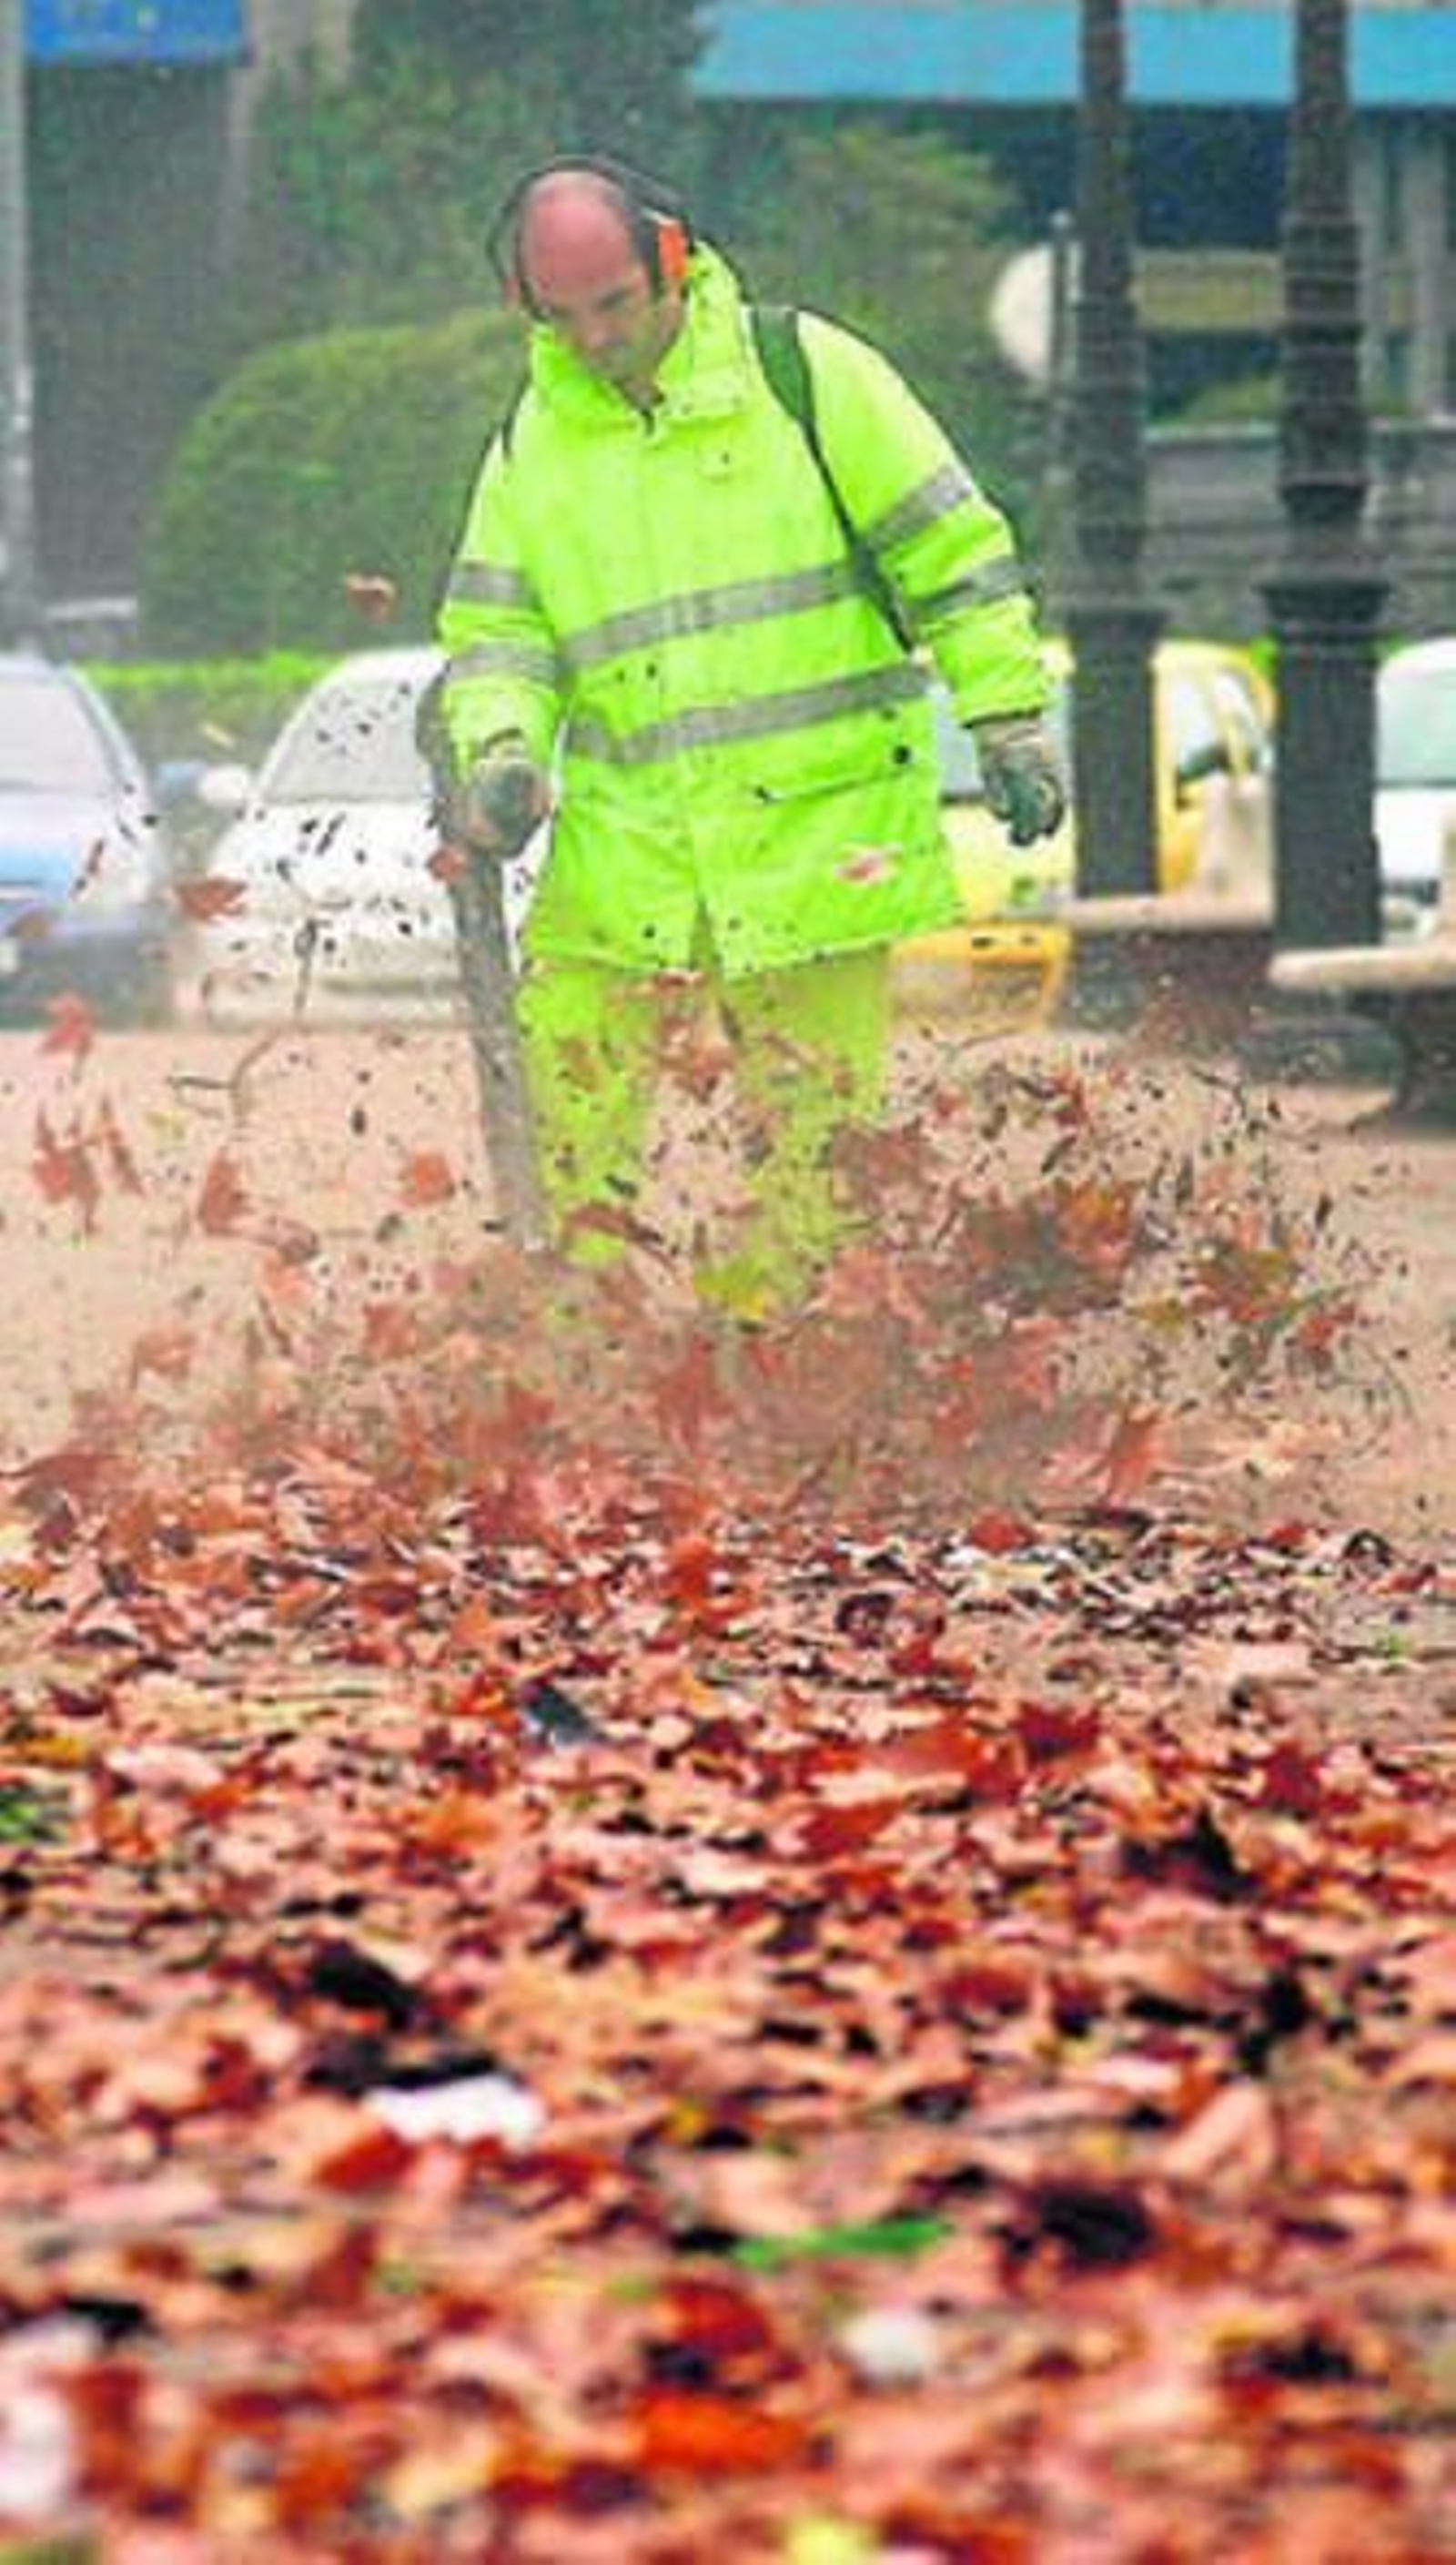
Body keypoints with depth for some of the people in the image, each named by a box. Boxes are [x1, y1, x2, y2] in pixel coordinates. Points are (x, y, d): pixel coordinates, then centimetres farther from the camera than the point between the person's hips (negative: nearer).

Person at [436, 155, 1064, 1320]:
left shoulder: (802, 373, 0)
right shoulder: (535, 443, 11)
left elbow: (946, 547, 2)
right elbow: (496, 631, 12)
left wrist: (1007, 720, -2)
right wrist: (500, 752, -8)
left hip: (818, 827, -3)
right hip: (625, 852, 3)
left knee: (809, 1135, 0)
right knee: (568, 1125, -5)